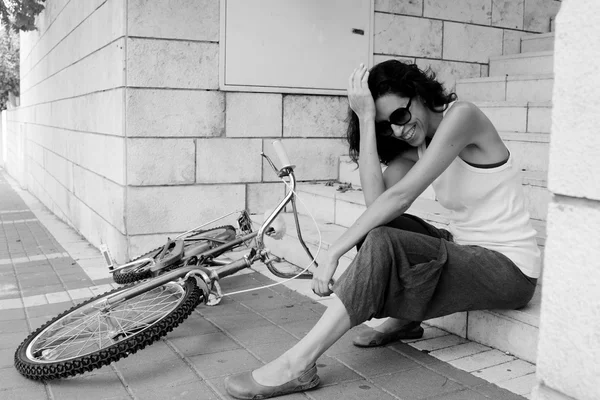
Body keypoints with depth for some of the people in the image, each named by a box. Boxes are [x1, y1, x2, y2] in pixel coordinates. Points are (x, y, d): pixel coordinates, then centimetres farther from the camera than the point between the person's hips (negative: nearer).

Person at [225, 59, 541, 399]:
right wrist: (366, 118, -12)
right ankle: (405, 319, 5)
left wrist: (334, 253, -24)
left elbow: (400, 196, -25)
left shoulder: (461, 115, -15)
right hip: (468, 250, 8)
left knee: (381, 244, -27)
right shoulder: (416, 145, 8)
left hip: (509, 269, -8)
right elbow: (376, 198, -12)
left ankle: (298, 365, -24)